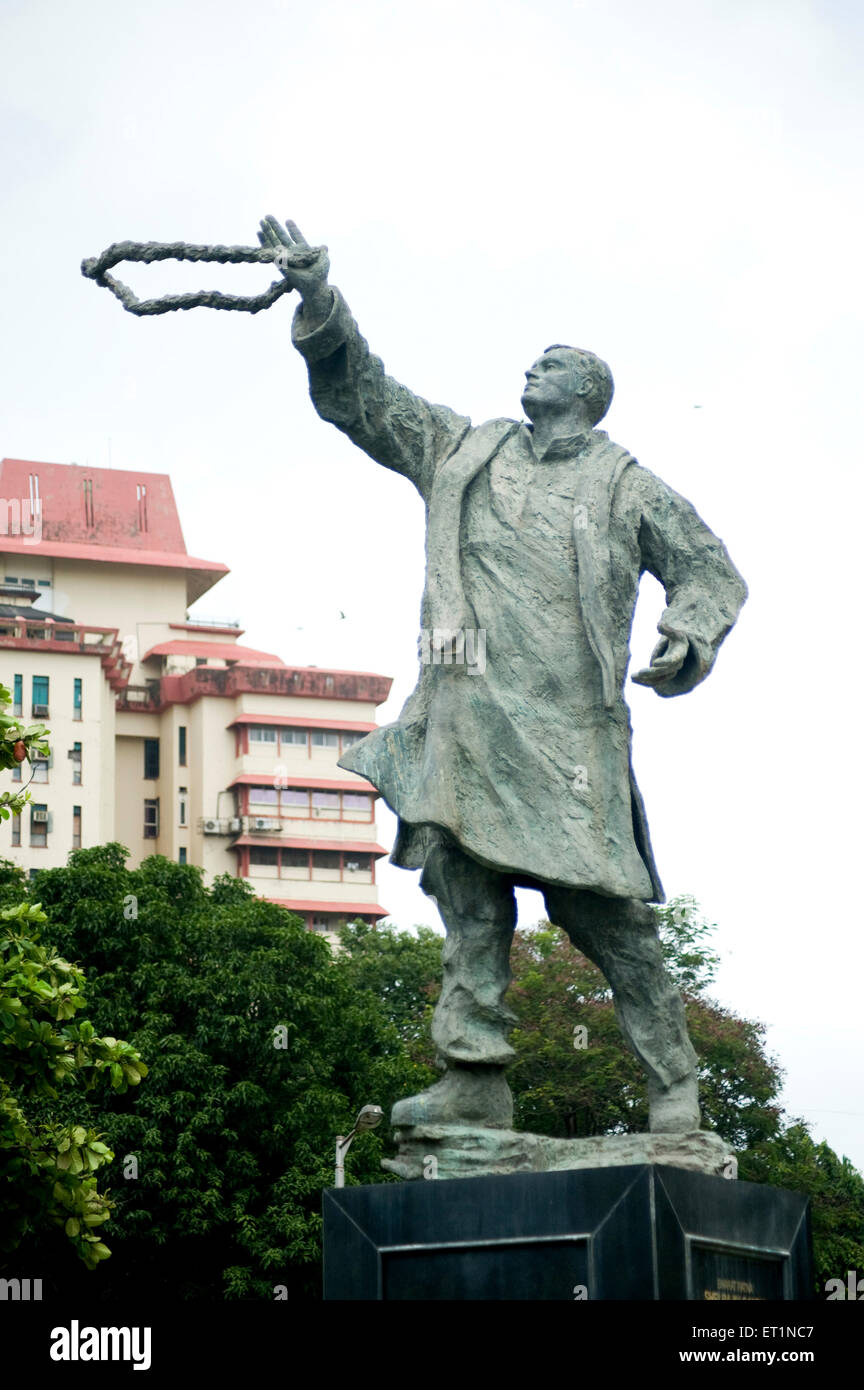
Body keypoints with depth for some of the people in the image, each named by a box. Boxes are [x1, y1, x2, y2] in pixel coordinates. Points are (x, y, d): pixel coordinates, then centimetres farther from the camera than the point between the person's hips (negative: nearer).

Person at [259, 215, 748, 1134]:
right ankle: (473, 1081, -2)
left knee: (601, 905, -6)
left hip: (568, 726, -3)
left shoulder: (625, 486, 13)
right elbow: (359, 396, 22)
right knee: (467, 892, -2)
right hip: (466, 709, 3)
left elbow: (711, 569, 14)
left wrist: (689, 639, -6)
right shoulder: (463, 453, 21)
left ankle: (674, 1089, 1)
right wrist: (320, 304, 9)